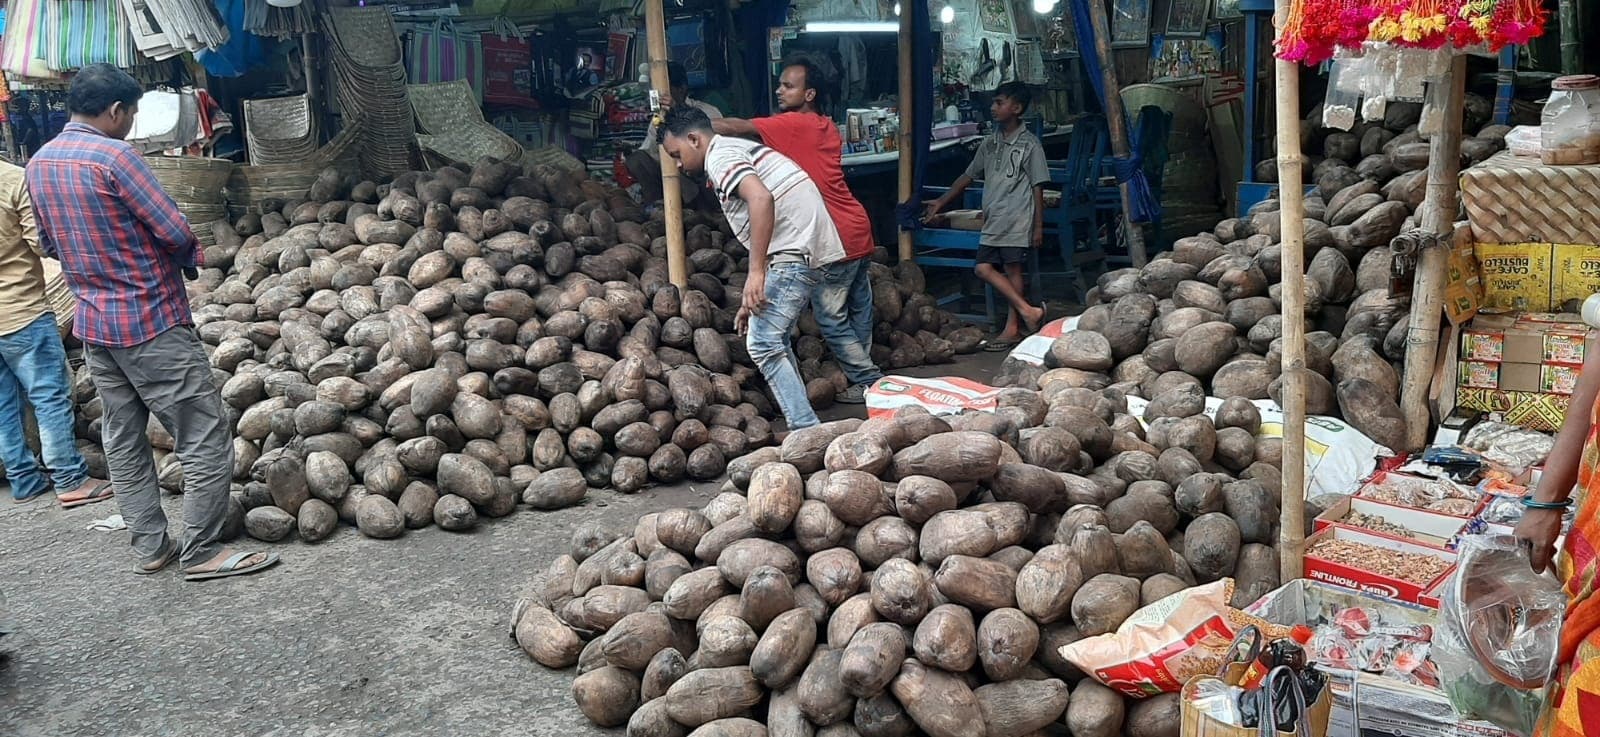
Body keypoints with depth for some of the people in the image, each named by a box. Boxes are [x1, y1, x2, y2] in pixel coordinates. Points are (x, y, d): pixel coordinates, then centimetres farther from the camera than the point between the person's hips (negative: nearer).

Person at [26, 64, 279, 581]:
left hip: (92, 323, 9)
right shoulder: (113, 157, -18)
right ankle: (201, 552, 1)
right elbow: (175, 231, -18)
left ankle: (149, 547, 20)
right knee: (206, 438, -2)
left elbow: (48, 243, 18)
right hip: (151, 322, -9)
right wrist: (191, 257, 2)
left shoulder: (38, 164, 8)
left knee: (123, 438, 14)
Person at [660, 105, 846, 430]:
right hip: (809, 250, 11)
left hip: (795, 251, -11)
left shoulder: (719, 156, -6)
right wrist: (753, 296, 24)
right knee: (774, 340, 17)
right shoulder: (738, 151, 26)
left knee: (763, 344, -10)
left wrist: (756, 272, -26)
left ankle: (808, 432, -11)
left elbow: (761, 199, -26)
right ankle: (803, 423, 20)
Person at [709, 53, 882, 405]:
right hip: (857, 230, 9)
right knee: (858, 309, 17)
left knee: (831, 317, 2)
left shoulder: (794, 125, -14)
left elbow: (736, 128, -17)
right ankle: (863, 376, 28)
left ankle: (870, 381, 10)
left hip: (834, 240, -9)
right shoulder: (827, 127, 13)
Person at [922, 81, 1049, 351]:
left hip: (1018, 219, -6)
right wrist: (941, 202, 19)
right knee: (984, 268, -2)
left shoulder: (1029, 144, -5)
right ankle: (1027, 311, 0)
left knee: (1012, 270, -3)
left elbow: (1038, 187, -5)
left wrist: (1038, 226, -8)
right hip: (992, 219, 6)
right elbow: (968, 176, 20)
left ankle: (1012, 328, 4)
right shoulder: (990, 143, 13)